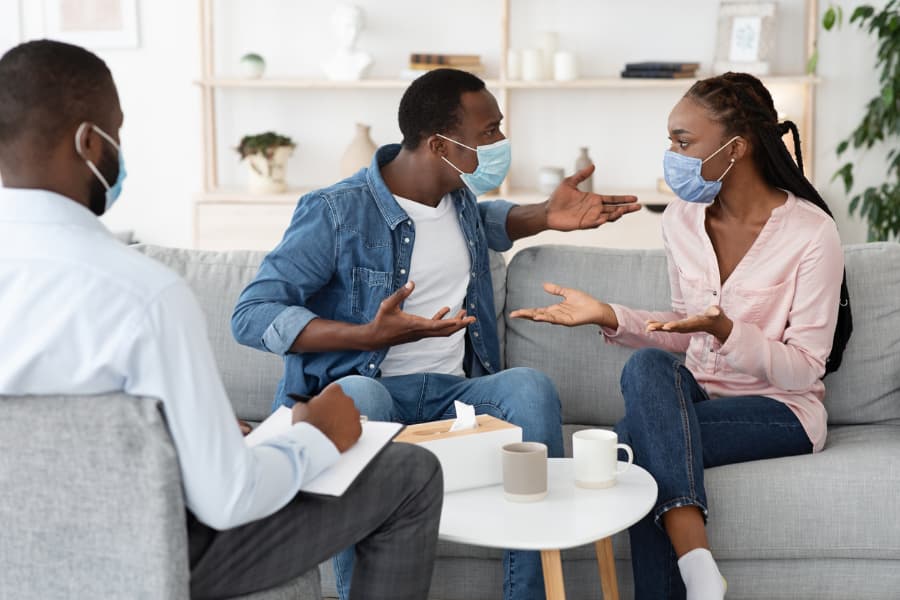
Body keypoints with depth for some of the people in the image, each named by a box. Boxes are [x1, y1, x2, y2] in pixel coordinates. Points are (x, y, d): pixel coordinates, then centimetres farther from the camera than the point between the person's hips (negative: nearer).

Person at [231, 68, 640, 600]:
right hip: (365, 390, -5)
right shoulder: (335, 212, -10)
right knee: (358, 394, -40)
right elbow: (252, 315, -13)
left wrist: (547, 215, 18)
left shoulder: (458, 196, 12)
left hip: (454, 391, 5)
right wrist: (370, 335, -25)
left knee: (530, 387, -26)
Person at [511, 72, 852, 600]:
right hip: (697, 395, 5)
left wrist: (724, 330, -28)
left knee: (640, 443, -29)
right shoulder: (681, 221, 3)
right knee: (648, 365, -31)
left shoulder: (810, 231, -13)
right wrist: (609, 316, -3)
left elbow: (804, 369, -12)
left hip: (780, 410, -5)